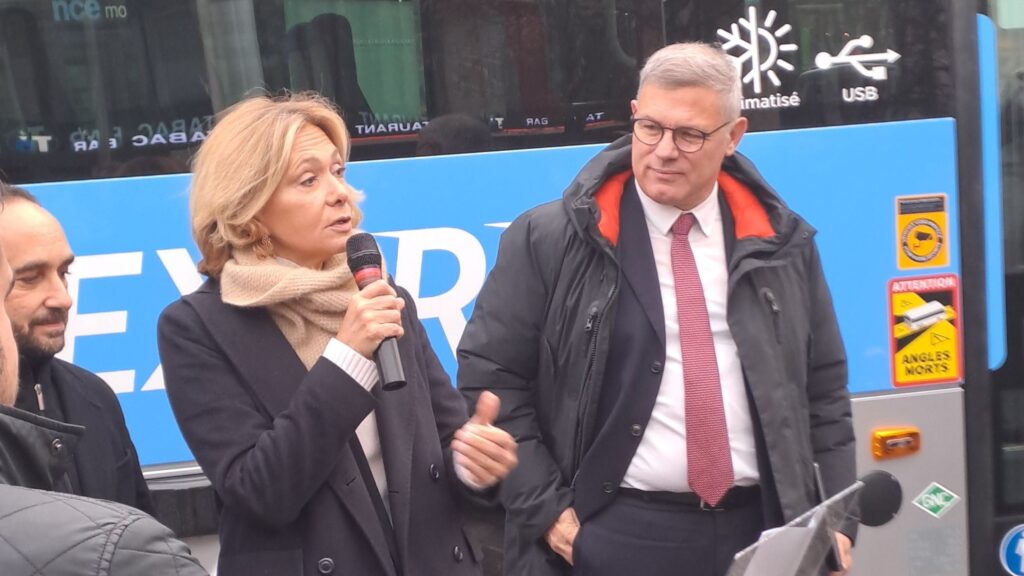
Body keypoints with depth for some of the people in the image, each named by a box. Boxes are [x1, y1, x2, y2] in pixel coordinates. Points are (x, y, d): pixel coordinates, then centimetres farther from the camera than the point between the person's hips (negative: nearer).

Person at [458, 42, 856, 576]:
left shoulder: (780, 241, 5)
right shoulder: (549, 240, -5)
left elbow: (824, 389, 10)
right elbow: (489, 378, -2)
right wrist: (545, 509, -8)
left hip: (759, 532, 3)